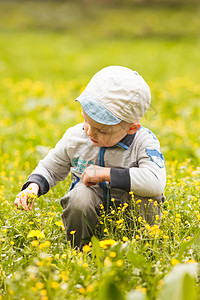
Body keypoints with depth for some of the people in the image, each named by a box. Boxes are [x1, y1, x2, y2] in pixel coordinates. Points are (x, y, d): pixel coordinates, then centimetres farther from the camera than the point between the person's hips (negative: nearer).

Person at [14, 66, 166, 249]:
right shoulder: (75, 137, -6)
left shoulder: (144, 141, -19)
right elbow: (50, 168, 11)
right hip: (92, 213, 2)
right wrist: (34, 186, -13)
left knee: (147, 197, -33)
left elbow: (157, 182, -36)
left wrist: (105, 173, -32)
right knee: (80, 195, -31)